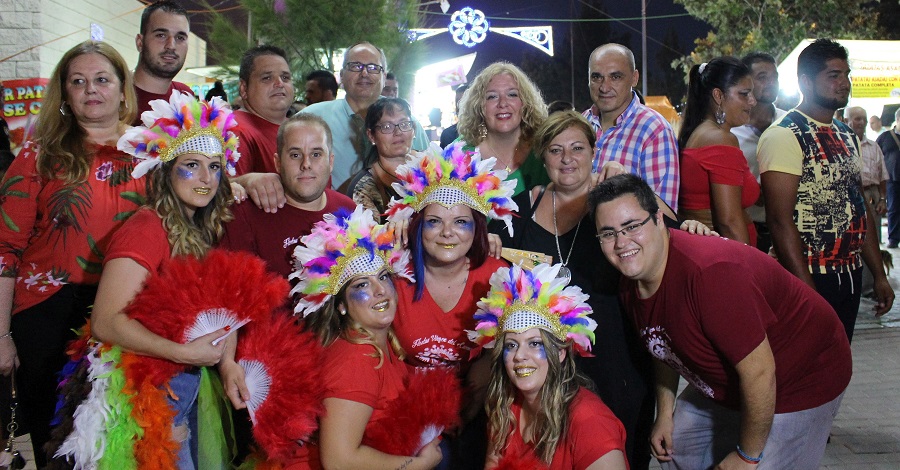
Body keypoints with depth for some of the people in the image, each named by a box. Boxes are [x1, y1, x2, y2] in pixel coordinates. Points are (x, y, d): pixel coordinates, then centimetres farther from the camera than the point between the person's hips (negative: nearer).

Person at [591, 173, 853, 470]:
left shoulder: (709, 273, -36)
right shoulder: (630, 285, -8)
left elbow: (759, 372, -31)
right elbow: (663, 347, 12)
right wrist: (665, 414, 10)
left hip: (801, 381, -8)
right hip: (724, 388, 8)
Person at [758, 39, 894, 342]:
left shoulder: (847, 137, 14)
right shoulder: (784, 135, -13)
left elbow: (860, 209, 19)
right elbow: (780, 220, -20)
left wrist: (879, 274, 16)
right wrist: (806, 291, -23)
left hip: (850, 276, 8)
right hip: (809, 277, -8)